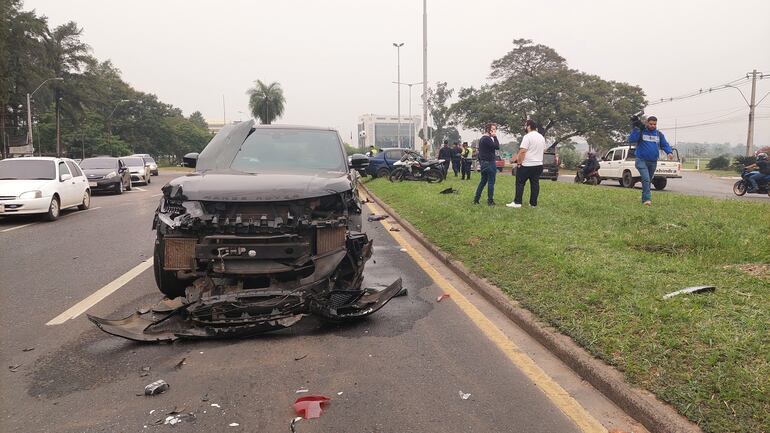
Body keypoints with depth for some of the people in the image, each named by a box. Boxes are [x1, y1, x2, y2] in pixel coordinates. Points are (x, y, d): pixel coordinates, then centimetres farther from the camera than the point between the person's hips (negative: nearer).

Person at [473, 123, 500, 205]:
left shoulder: (482, 139, 16)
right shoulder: (487, 139, -16)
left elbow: (479, 152, 20)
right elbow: (497, 146, -20)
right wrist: (495, 137, -12)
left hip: (483, 162, 10)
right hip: (489, 162, -10)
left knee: (483, 181, 14)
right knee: (491, 182, -3)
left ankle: (476, 199, 12)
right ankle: (490, 201, -1)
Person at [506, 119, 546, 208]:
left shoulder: (528, 136, -15)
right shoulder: (541, 137, 12)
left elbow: (522, 151, -21)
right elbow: (543, 150, 21)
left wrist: (519, 162, -13)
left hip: (527, 165, -8)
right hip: (539, 164, 8)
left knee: (520, 183, 0)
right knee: (535, 184, 8)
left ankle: (517, 202, -2)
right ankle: (533, 203, 10)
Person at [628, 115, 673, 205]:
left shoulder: (659, 134, 10)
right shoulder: (640, 132, -2)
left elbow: (665, 145, 10)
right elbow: (631, 140, -14)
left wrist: (669, 152, -9)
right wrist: (636, 128, -21)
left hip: (653, 162, 5)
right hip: (642, 161, -5)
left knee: (649, 181, 15)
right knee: (646, 179, -21)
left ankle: (644, 199, 27)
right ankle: (647, 198, -24)